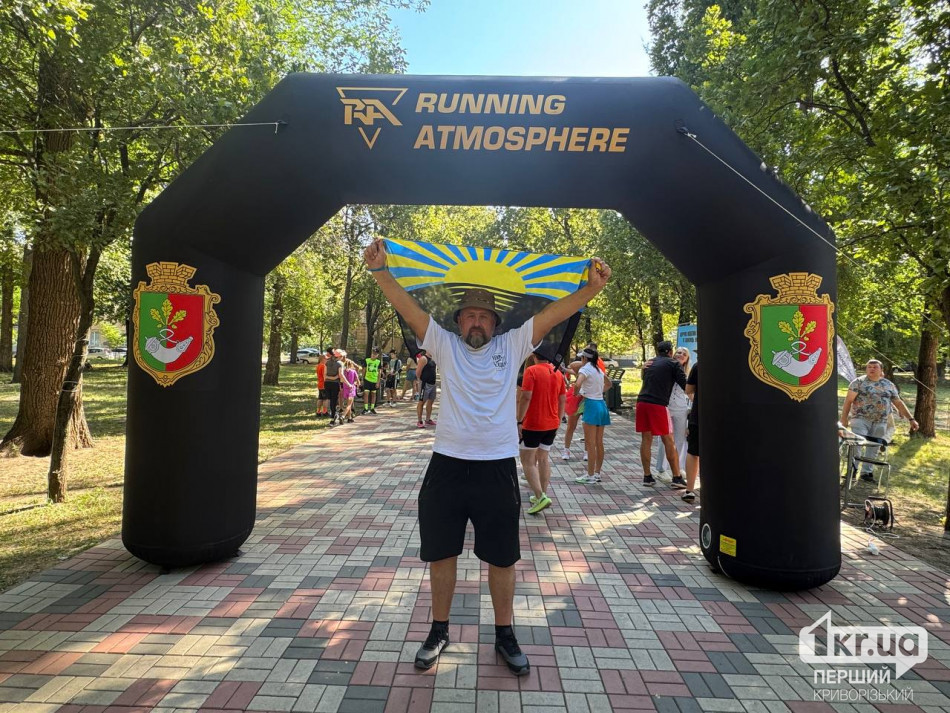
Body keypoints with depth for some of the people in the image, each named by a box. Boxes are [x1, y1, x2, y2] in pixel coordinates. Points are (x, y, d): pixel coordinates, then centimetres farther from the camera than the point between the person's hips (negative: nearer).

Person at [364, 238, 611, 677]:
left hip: (498, 467, 0)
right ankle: (439, 631, 35)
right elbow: (408, 308, -2)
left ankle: (504, 635, 33)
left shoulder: (512, 346, 5)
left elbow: (554, 313, -1)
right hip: (447, 465, 1)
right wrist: (379, 270, -12)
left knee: (501, 557, 12)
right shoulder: (445, 345, 5)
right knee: (442, 553, 14)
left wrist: (592, 288, -12)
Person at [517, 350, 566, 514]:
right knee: (544, 459, 17)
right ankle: (543, 495, 21)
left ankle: (540, 496, -10)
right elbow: (563, 399, 9)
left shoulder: (531, 371, -13)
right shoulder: (557, 373, 7)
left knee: (528, 461, 1)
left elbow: (526, 397, -20)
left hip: (533, 424, -6)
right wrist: (558, 421, 18)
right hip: (552, 424, 7)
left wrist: (519, 421, -15)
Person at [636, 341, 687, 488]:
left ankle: (647, 476, 12)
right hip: (658, 404, -5)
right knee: (669, 441, 3)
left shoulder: (650, 363, 19)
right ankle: (677, 477, 7)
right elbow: (685, 385, 0)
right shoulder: (674, 364, 4)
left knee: (646, 440, 9)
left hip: (642, 402, 5)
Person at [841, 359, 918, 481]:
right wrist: (844, 419, -10)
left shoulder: (889, 385, 12)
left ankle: (866, 472, 17)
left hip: (880, 423, 4)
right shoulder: (859, 382, -1)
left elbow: (899, 403, 15)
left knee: (873, 449, 7)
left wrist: (911, 419, 9)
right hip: (861, 419, -4)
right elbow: (848, 400, -5)